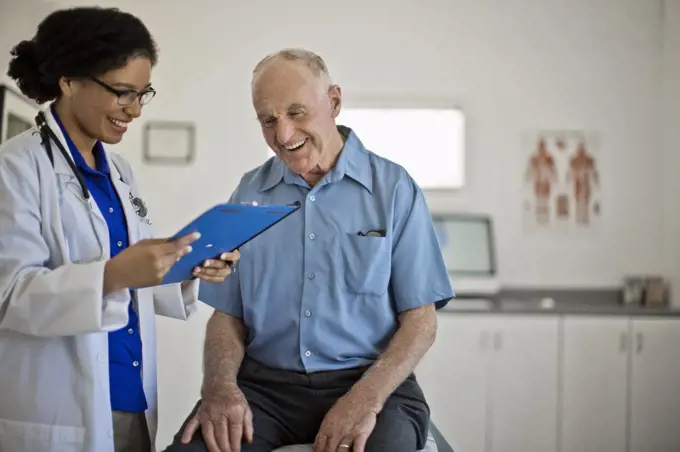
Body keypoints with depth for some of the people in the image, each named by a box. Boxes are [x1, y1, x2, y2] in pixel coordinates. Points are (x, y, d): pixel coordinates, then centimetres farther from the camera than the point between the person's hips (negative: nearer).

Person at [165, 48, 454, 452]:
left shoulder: (394, 189, 1)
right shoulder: (250, 193, 10)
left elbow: (421, 320, -2)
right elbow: (228, 314, 9)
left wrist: (366, 398, -17)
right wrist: (220, 384, -11)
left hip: (366, 379, -1)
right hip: (263, 385, 2)